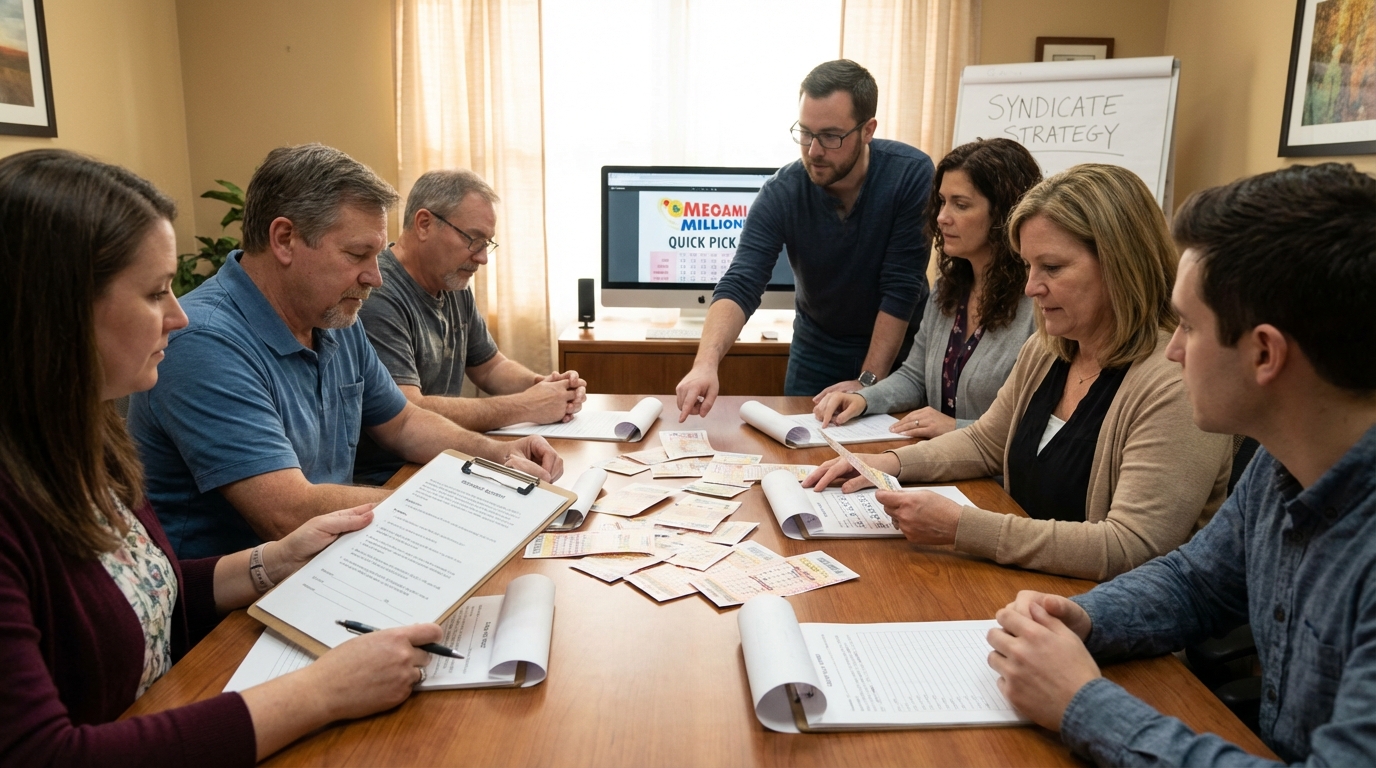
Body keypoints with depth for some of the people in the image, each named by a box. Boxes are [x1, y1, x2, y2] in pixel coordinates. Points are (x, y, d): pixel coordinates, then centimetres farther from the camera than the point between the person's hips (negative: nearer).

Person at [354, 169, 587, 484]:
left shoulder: (456, 288, 10)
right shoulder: (377, 296, -19)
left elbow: (490, 366, 22)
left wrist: (541, 386, 0)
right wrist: (526, 407, -20)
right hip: (380, 479, -8)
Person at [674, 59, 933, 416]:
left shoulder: (912, 175, -23)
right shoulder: (781, 193, -20)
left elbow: (901, 289, -22)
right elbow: (740, 285, -29)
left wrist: (868, 382, -25)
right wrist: (706, 363, -46)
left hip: (899, 345, -1)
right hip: (818, 347, 1)